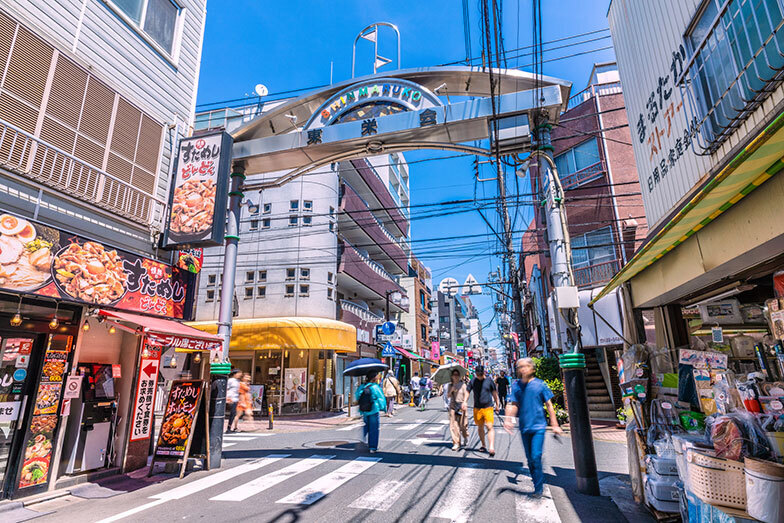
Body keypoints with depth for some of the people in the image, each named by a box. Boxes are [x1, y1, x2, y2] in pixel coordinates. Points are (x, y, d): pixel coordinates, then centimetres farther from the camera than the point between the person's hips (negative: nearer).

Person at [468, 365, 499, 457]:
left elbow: (494, 393, 10)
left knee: (489, 427, -13)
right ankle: (484, 445, 30)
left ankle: (491, 448, -16)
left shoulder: (489, 380, -1)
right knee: (480, 427, 13)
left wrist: (497, 404, 14)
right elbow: (467, 392, 10)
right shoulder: (473, 381, 1)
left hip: (488, 407, -3)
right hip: (477, 408, 3)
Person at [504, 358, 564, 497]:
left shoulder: (540, 384, -6)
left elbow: (549, 405, 1)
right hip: (524, 427, 3)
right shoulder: (516, 385, 1)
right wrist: (508, 419, -9)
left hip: (538, 426, -3)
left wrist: (554, 425, 1)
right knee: (530, 459, 12)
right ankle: (539, 483, 30)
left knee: (536, 457, -11)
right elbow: (514, 405, 5)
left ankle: (538, 488, 4)